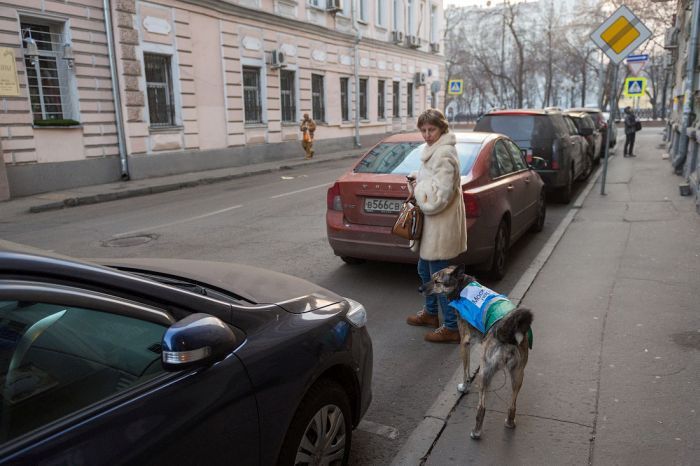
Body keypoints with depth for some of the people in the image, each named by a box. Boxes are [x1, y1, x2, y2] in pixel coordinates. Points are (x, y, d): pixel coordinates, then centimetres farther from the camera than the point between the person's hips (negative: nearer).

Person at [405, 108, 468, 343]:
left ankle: (452, 327, 9)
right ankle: (431, 313, 40)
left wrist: (417, 187, -11)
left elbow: (439, 196, -25)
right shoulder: (435, 150, 12)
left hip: (441, 226, -11)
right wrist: (419, 179, 8)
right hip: (432, 224, 11)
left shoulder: (443, 154, -20)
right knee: (425, 270, 23)